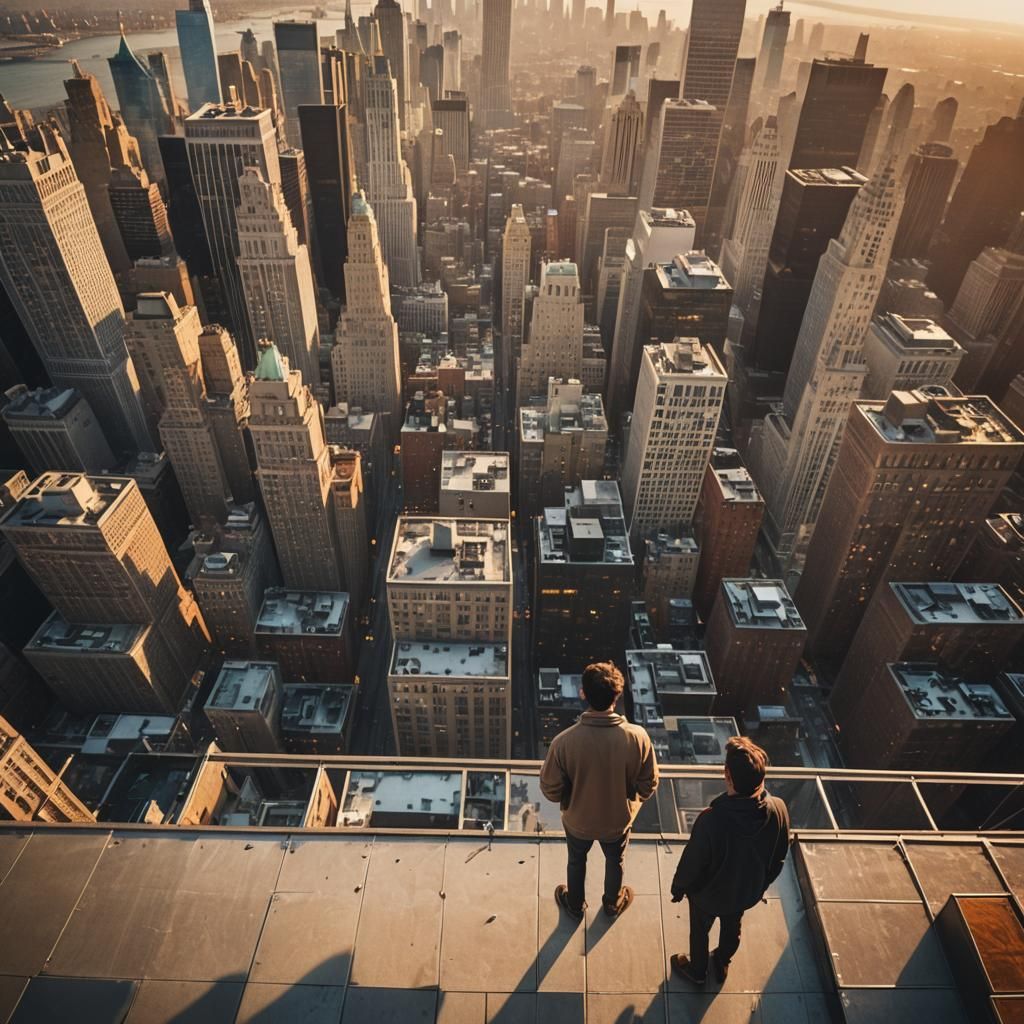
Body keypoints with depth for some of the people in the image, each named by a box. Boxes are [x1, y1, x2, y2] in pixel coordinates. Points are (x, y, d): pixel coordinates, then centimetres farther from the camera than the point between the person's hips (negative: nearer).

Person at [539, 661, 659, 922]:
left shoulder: (564, 741, -34)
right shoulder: (637, 737, -30)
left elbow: (551, 790, -20)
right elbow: (648, 784, -14)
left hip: (578, 820, -1)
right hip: (618, 819, 1)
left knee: (576, 861, 31)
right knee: (615, 861, 33)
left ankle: (575, 905, 56)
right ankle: (613, 903, 59)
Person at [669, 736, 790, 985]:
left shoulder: (711, 818, -42)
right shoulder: (779, 810, -28)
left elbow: (692, 861, -24)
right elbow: (779, 857, -8)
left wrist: (678, 887, -3)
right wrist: (763, 883, 12)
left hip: (709, 893, -3)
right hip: (748, 891, 4)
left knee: (700, 930, 28)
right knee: (732, 928, 33)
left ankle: (697, 970, 53)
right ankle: (722, 964, 59)